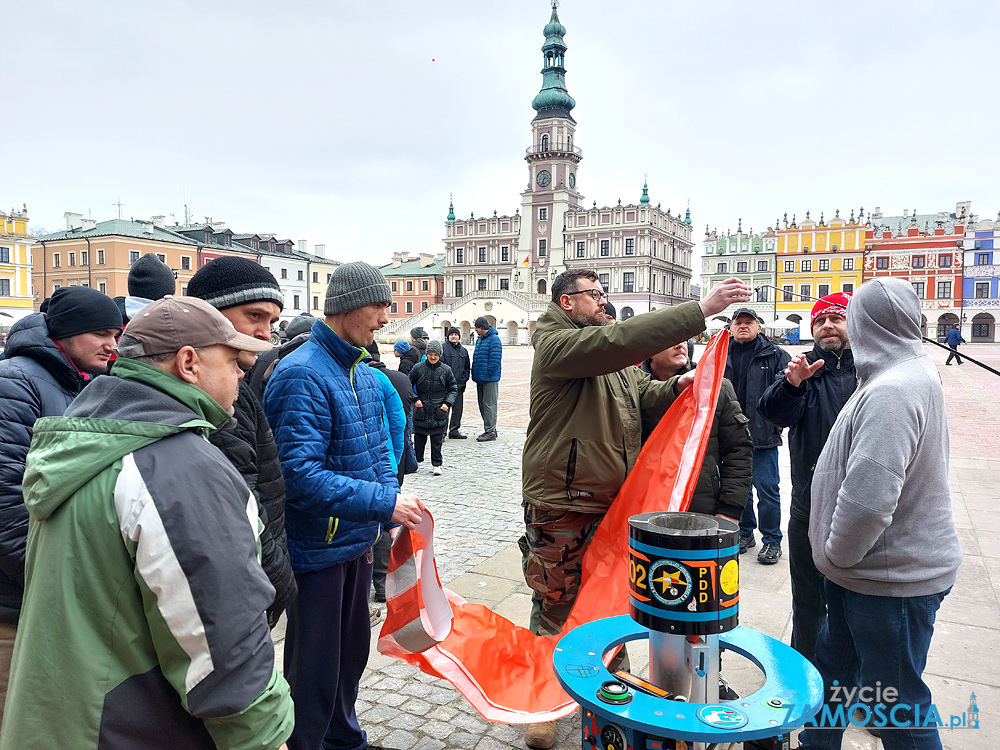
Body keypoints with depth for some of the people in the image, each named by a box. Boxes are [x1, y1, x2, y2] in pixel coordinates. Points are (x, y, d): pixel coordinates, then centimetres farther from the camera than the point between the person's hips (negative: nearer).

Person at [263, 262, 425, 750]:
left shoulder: (364, 373, 6)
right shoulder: (302, 374, -21)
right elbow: (300, 475, -27)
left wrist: (394, 501, -1)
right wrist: (383, 504, -26)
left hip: (358, 543, 9)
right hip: (318, 549, -9)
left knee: (352, 652, 24)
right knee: (315, 671, 7)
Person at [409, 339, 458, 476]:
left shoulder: (446, 370, 0)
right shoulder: (418, 368, -1)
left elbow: (453, 388, 8)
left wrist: (448, 403, -5)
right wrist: (414, 399, -4)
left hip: (439, 410, -1)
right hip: (421, 409, 1)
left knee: (437, 439, 3)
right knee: (419, 437, 10)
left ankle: (437, 464, 12)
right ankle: (417, 460, 28)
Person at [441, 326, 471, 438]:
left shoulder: (464, 351, 16)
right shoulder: (443, 348, -2)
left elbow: (467, 367, 20)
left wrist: (464, 379, 6)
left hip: (459, 386, 5)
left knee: (458, 409, 8)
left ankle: (454, 430, 17)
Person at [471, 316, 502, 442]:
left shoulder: (494, 339, -13)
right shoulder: (479, 340, 16)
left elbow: (495, 359, -19)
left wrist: (488, 374, -17)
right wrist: (475, 373, 16)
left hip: (490, 379, -10)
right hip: (480, 379, 10)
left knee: (489, 404, -7)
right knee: (482, 404, 13)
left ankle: (490, 431, -2)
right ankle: (491, 429, 21)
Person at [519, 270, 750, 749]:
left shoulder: (616, 359, 15)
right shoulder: (557, 344, -14)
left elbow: (641, 398, 12)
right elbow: (619, 341, -30)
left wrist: (675, 387, -10)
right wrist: (701, 310, -32)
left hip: (613, 502, 8)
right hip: (561, 505, -7)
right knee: (553, 605, 6)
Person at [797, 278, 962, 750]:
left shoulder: (891, 392, -26)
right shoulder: (916, 373, 7)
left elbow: (868, 496, -32)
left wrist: (839, 554, -18)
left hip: (892, 577, -10)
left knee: (896, 701, 6)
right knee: (833, 665, 22)